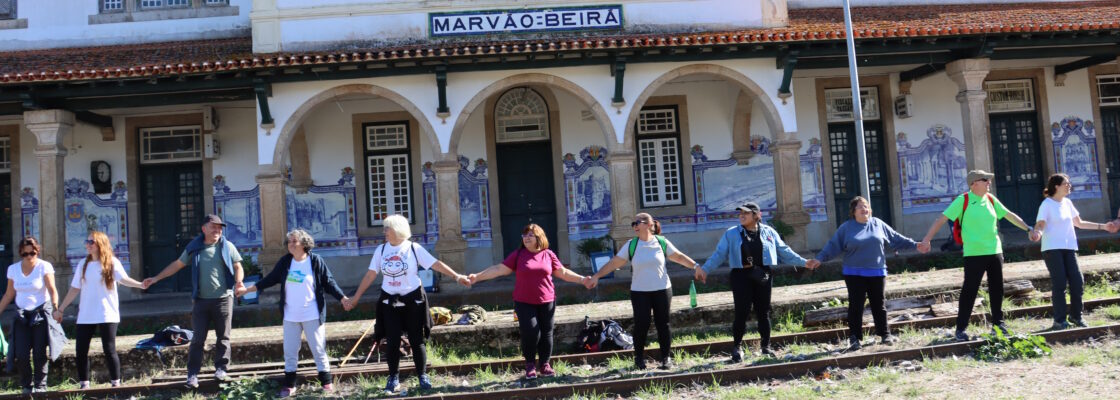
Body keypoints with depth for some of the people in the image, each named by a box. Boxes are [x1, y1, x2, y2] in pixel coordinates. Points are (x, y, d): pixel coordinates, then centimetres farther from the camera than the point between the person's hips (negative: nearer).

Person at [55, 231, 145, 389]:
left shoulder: (112, 262, -3)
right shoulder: (83, 264, 10)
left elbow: (123, 279, -20)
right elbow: (74, 289, 14)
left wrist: (140, 285, -40)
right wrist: (61, 309, 13)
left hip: (107, 315, -4)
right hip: (85, 316, 4)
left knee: (109, 350, -4)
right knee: (81, 351, 2)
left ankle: (115, 383, 5)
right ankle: (84, 384, 11)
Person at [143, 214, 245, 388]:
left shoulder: (227, 246, 3)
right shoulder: (194, 247, 7)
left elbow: (238, 267, 4)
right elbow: (177, 265, 15)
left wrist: (238, 281, -16)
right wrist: (156, 278, 12)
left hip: (223, 298, -1)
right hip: (201, 300, 1)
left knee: (223, 337, 4)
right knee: (198, 339, 2)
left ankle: (221, 369, 13)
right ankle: (192, 374, 5)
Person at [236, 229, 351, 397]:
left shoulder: (316, 261, -8)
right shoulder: (285, 261, 1)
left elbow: (329, 282, -6)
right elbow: (271, 279, 9)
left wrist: (342, 298, -16)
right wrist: (248, 289, 8)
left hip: (312, 315, -4)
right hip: (290, 316, 4)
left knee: (318, 349, 3)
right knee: (289, 351, 9)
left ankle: (326, 382, 15)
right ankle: (289, 385, 21)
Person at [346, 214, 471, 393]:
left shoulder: (414, 248, -7)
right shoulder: (381, 250, 2)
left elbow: (436, 264, -11)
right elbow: (370, 275, 6)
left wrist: (456, 276, -18)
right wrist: (356, 297, 6)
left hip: (412, 300, -2)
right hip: (390, 301, 3)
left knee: (416, 339, 4)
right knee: (393, 340, 4)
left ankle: (422, 375, 17)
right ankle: (393, 377, 18)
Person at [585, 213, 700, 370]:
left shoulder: (662, 242, 1)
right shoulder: (631, 245, 2)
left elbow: (679, 257, 9)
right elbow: (614, 263, 1)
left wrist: (696, 266, -1)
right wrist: (596, 276, -4)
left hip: (662, 290, 0)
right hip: (639, 292, 0)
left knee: (663, 324, 4)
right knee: (641, 325, -4)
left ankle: (665, 358, 17)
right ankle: (639, 358, 13)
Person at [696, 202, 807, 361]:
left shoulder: (769, 232, 10)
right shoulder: (731, 234, 5)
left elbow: (784, 251, 14)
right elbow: (719, 254, 1)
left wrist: (803, 262, 11)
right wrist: (705, 269, -10)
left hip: (763, 276, 2)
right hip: (742, 276, -2)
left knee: (763, 312, 7)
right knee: (741, 312, -4)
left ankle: (765, 346, 20)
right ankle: (737, 347, 9)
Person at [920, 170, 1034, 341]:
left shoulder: (991, 199, 10)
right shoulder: (963, 200, -6)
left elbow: (1009, 215, 21)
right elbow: (942, 219, -9)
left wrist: (1029, 229, 20)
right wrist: (927, 239, -16)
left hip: (995, 251, 6)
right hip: (974, 254, -6)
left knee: (997, 289, 11)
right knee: (969, 290, -4)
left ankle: (998, 322, 25)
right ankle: (961, 328, 2)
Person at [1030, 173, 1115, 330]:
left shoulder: (1067, 203, 13)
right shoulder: (1047, 204, -7)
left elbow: (1079, 223, 23)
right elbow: (1040, 224, -17)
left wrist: (1102, 226, 23)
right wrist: (1037, 233, -39)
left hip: (1069, 248, 6)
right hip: (1052, 249, -6)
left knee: (1077, 282, 3)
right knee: (1059, 284, -6)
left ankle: (1075, 316, 19)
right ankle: (1059, 320, 1)